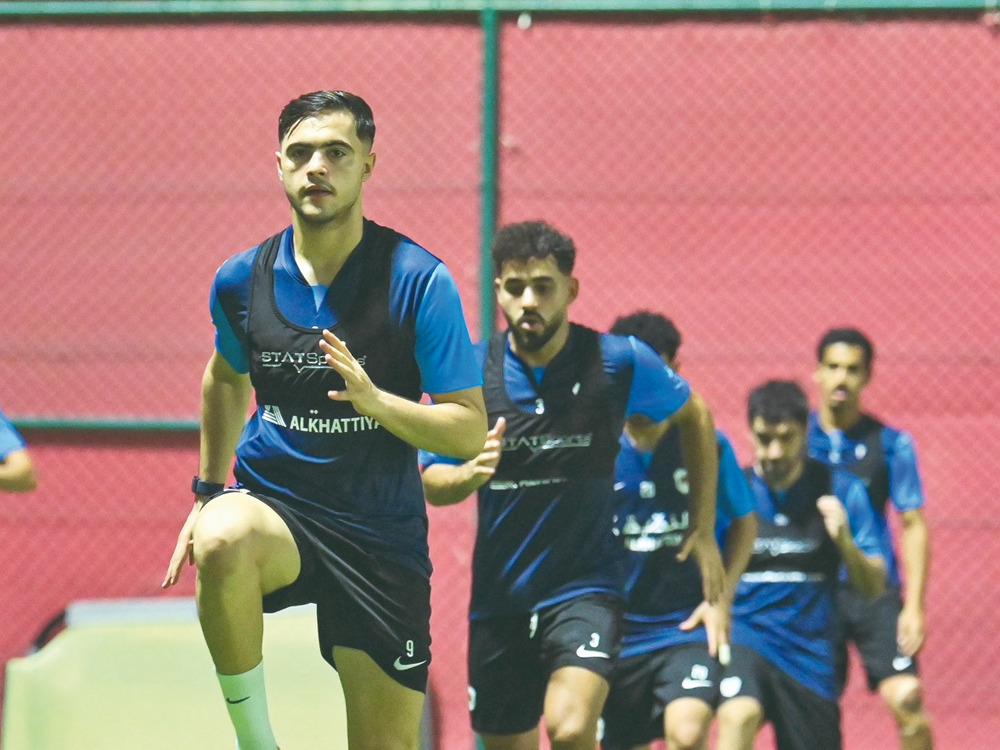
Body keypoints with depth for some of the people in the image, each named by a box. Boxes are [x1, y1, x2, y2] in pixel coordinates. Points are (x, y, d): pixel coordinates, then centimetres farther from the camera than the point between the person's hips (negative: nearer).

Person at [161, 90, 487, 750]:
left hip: (383, 536, -1)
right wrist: (208, 493, 25)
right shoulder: (242, 280, 1)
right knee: (223, 538, -37)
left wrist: (375, 401, -25)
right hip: (273, 504, 1)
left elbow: (470, 431, -9)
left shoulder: (419, 281, -9)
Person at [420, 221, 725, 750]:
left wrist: (703, 530, 9)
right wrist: (472, 472, -24)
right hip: (499, 598, 3)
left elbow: (695, 416, 11)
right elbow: (431, 483, 0)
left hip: (585, 589, -3)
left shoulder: (619, 362, -7)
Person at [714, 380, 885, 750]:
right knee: (739, 716, -32)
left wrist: (844, 542, -18)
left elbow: (874, 586, 1)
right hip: (744, 634, -2)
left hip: (811, 649, 2)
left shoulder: (841, 491, 0)